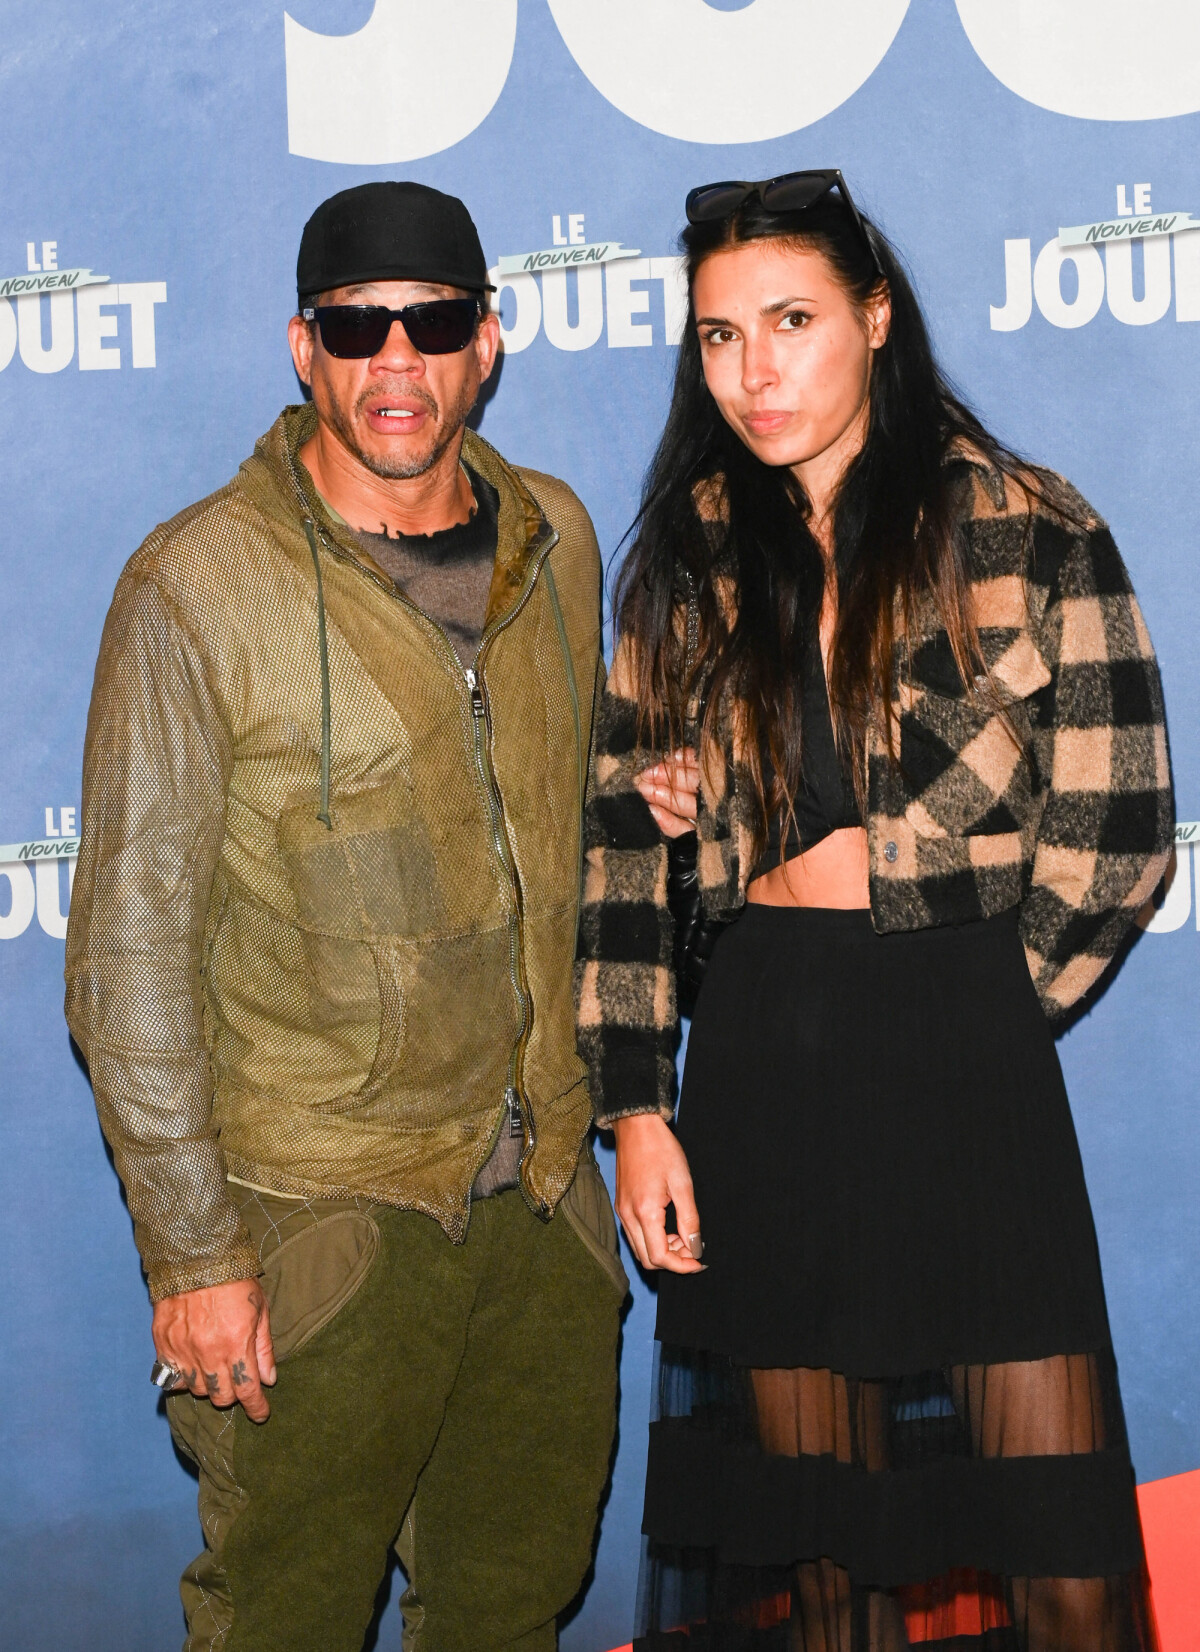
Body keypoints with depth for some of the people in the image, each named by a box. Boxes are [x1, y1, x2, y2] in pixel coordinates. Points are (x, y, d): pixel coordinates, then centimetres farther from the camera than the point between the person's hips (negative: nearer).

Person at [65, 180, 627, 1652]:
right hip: (320, 1215, -5)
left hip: (542, 1197, 5)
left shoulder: (555, 540, 5)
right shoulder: (198, 588, -13)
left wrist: (588, 1109, 10)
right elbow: (129, 951, -12)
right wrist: (191, 1249, -13)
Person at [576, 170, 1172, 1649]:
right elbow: (626, 841, 7)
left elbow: (1112, 839, -3)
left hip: (971, 1088, -3)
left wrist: (868, 873, 1)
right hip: (759, 1085, 3)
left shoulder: (1033, 542, -2)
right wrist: (635, 1109, 0)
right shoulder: (688, 560, 9)